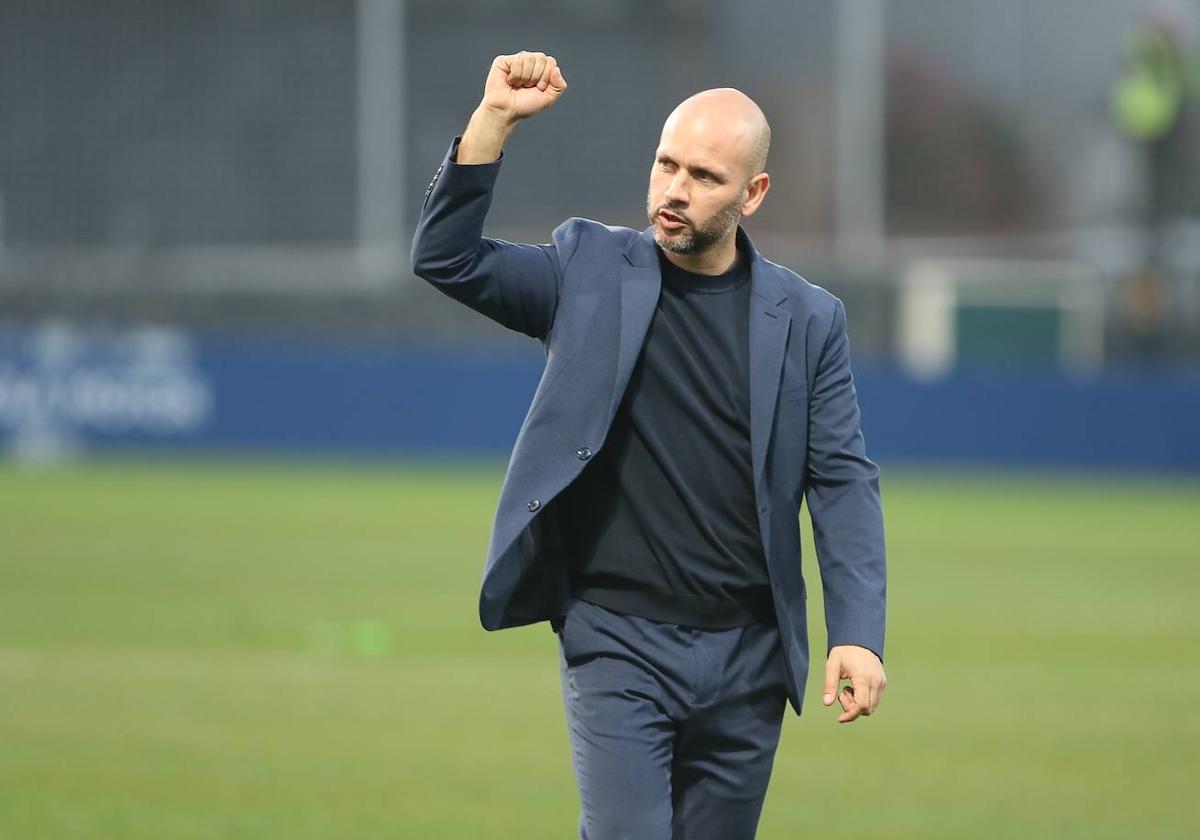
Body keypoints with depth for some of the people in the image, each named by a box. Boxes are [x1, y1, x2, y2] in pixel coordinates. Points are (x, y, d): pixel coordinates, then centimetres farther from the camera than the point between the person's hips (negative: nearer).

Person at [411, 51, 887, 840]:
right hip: (618, 641, -2)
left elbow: (844, 483, 3)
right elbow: (445, 257, -7)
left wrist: (858, 633, -7)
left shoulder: (807, 319, 4)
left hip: (747, 655, 2)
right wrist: (493, 121, -16)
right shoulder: (591, 270, 2)